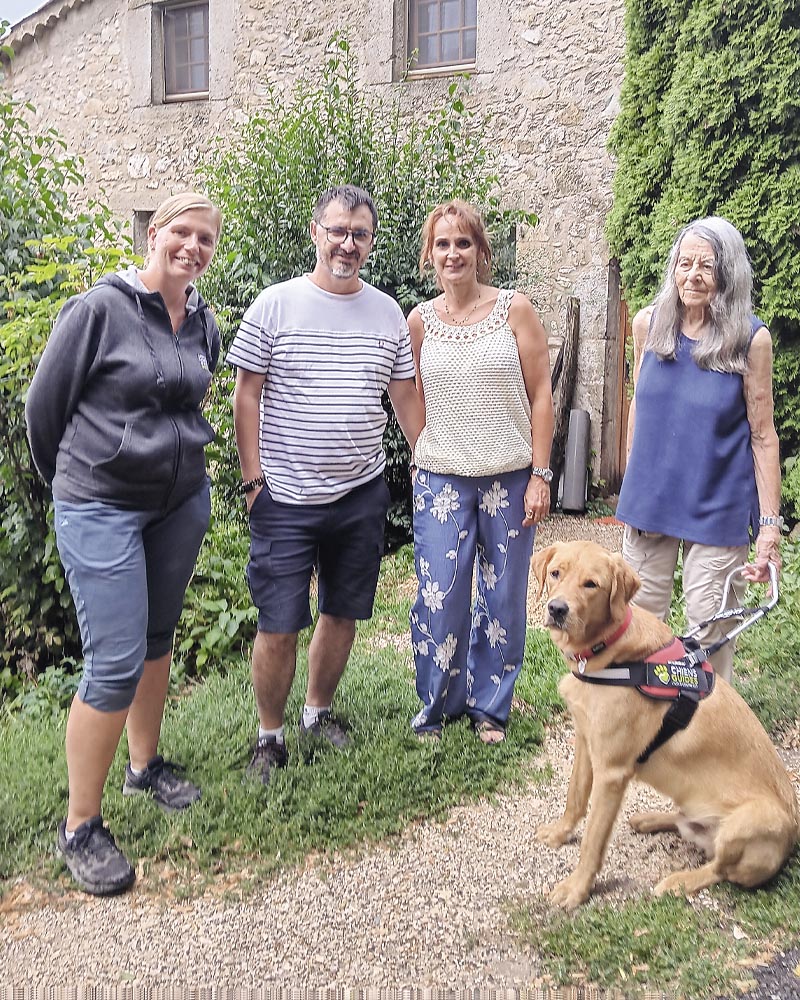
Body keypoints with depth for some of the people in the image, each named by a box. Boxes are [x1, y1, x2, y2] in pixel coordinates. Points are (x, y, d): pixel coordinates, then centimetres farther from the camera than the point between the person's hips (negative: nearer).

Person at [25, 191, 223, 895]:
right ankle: (80, 827, 9)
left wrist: (173, 456, 17)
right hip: (102, 508, -6)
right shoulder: (99, 308, -12)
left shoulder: (205, 324, 6)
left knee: (157, 639, 17)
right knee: (115, 663, -7)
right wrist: (71, 481, 7)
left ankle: (146, 764, 38)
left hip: (183, 502, 6)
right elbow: (44, 403, -4)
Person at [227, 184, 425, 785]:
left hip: (362, 496, 4)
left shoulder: (387, 313, 7)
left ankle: (319, 713, 35)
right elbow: (246, 394, -3)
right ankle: (270, 736, 21)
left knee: (342, 614, 14)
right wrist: (254, 477, -6)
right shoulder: (276, 305, -4)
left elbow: (405, 393, 14)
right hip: (286, 498, -3)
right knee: (279, 626, 0)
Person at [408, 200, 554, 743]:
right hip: (442, 479, 1)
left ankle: (490, 706, 27)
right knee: (439, 597, 0)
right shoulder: (420, 320, 5)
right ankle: (437, 705, 22)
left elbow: (541, 396, -2)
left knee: (504, 597, 8)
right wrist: (430, 455, 9)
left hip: (510, 476, -1)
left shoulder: (515, 309, -1)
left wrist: (540, 475, -6)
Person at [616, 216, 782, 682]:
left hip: (719, 508, -3)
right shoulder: (648, 323, -1)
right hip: (649, 500, 3)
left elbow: (763, 435, -6)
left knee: (710, 631, 2)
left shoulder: (751, 338, -9)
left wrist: (770, 524, -9)